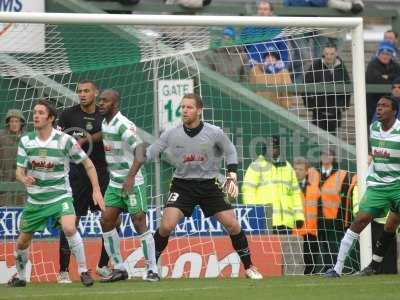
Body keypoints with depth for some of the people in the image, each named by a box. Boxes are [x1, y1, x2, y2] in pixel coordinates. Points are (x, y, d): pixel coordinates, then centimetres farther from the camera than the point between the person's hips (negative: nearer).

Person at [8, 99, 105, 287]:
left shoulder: (65, 140, -12)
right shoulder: (26, 141, -2)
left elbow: (87, 163, -3)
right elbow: (19, 170, 1)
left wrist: (96, 190, -8)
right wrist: (24, 178, -23)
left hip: (60, 196, -4)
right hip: (35, 201, 4)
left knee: (69, 228, -31)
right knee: (22, 242, 9)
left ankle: (83, 271, -16)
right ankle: (20, 277, 36)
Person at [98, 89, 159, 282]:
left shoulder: (123, 125, -18)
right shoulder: (104, 123, 7)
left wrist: (131, 176, -31)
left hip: (132, 183, -8)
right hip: (114, 183, 8)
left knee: (139, 224, -8)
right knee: (106, 222, 1)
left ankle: (152, 270, 0)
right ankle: (119, 269, 9)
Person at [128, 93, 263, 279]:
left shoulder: (214, 133, -10)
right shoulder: (171, 134, -10)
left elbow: (230, 152, 7)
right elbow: (148, 154, -4)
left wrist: (232, 176, -5)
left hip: (209, 185, 0)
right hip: (182, 185, 0)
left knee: (233, 225, -5)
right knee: (166, 226, -17)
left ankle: (249, 267, 13)